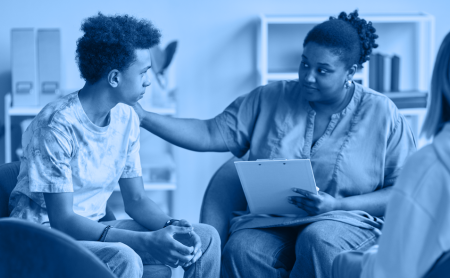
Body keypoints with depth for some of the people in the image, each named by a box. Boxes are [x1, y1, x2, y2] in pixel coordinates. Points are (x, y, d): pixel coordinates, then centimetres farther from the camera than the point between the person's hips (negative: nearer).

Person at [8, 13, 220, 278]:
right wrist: (146, 241, -32)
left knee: (206, 237, -3)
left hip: (96, 227, 8)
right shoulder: (57, 124, -22)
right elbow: (63, 220, -24)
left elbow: (136, 199, 7)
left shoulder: (126, 118, 2)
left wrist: (173, 227, -15)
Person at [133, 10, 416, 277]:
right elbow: (210, 134, 6)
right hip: (271, 220, 2)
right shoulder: (270, 99, 9)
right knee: (241, 249, -32)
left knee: (317, 240, -38)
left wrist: (339, 205, -15)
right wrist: (144, 117, -6)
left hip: (347, 220, -2)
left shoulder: (382, 114, 1)